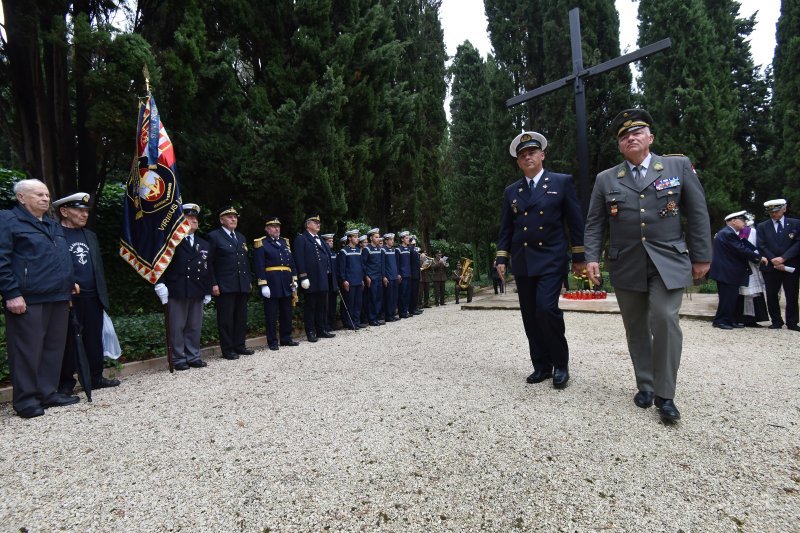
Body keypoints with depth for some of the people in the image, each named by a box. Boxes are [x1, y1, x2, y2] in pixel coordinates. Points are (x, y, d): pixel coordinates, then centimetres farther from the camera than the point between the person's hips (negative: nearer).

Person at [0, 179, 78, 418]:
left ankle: (48, 393, 20)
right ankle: (26, 400, 8)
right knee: (28, 350, -2)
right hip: (28, 300, -7)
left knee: (54, 347, 10)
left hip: (58, 298, 7)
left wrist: (70, 283, 18)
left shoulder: (54, 226, 21)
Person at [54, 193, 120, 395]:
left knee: (94, 340, 10)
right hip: (69, 299, -6)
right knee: (68, 342, 3)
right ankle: (66, 383, 14)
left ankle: (96, 378, 20)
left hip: (93, 298, 6)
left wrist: (103, 295, 13)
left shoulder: (91, 236, 16)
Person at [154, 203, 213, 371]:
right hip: (177, 292, -5)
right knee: (177, 327, 1)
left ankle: (193, 357, 20)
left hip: (197, 293, 5)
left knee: (195, 327, 10)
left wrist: (208, 291, 12)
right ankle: (179, 359, 10)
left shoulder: (204, 245, 16)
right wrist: (161, 284, -14)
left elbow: (209, 269, 16)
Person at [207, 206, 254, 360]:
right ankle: (228, 350, 8)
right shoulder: (213, 236, -2)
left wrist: (249, 280, 14)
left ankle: (240, 346, 21)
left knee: (241, 317, 10)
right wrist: (213, 284, -14)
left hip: (242, 285, 7)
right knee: (226, 318, 0)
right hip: (224, 286, -6)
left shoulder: (241, 237, 18)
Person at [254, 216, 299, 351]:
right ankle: (272, 341, 11)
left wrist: (294, 280, 8)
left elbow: (292, 262, 15)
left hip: (286, 284, 6)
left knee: (287, 313, 12)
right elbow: (260, 266, -9)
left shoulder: (285, 242, 15)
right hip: (271, 283, -6)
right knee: (272, 314, 1)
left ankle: (286, 338, 23)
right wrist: (263, 284, -15)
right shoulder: (261, 243, -3)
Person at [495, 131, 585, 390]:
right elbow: (505, 229, 12)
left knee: (546, 308, -17)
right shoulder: (511, 191, 11)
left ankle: (561, 364, 3)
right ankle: (541, 366, 18)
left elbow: (575, 222, 2)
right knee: (530, 317, 5)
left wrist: (579, 256, -1)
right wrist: (502, 258, 5)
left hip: (551, 259, -4)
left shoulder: (562, 182, 3)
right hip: (522, 261, 4)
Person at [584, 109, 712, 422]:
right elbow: (594, 223, 6)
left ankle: (664, 394, 0)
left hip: (668, 261, -2)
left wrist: (701, 256, 1)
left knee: (665, 320, -14)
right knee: (636, 328, 8)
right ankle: (645, 386, 23)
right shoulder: (606, 179, 8)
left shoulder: (679, 166, 6)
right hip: (626, 265, 2)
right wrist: (592, 258, -5)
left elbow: (697, 213, 4)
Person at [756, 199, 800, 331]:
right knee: (771, 296, 4)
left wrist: (783, 258, -14)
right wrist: (773, 260, -12)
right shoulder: (762, 227, 7)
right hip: (771, 267, 1)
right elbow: (762, 246, 0)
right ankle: (776, 322, 14)